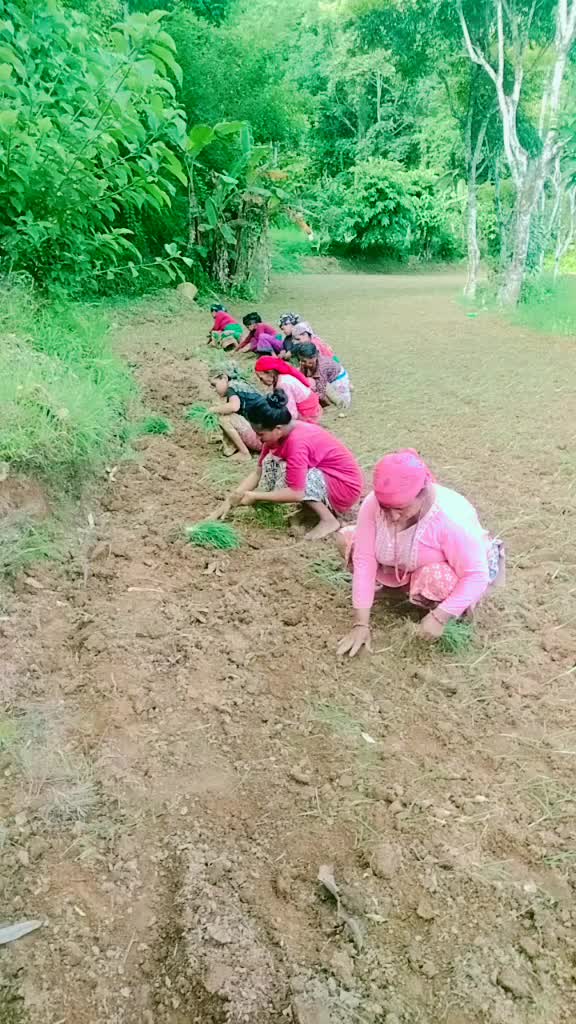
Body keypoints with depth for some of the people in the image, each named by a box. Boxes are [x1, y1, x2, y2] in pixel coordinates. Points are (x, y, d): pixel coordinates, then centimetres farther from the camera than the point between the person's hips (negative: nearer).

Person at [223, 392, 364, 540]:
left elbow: (296, 493, -30)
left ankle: (329, 520, -12)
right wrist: (231, 499, -7)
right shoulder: (279, 433, -5)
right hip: (325, 477, 9)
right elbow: (259, 472, 2)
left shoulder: (297, 442, -30)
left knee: (286, 474, -26)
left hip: (345, 487, -9)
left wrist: (255, 496, -23)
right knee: (270, 462, 0)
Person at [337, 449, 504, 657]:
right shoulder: (373, 504, -26)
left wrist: (439, 617, -37)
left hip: (458, 573, -4)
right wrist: (361, 624, -25)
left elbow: (476, 576, -32)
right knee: (347, 539, -11)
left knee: (435, 578, -39)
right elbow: (364, 562, -24)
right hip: (407, 569, 5)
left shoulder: (450, 517, -38)